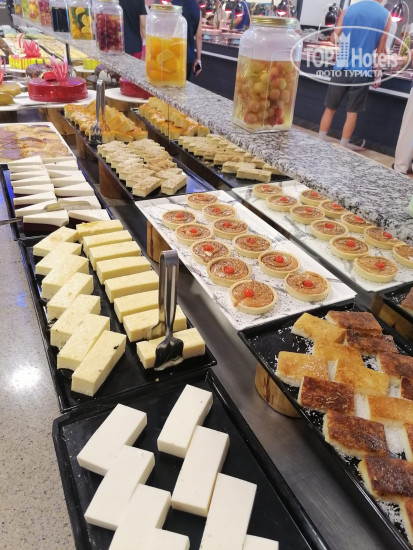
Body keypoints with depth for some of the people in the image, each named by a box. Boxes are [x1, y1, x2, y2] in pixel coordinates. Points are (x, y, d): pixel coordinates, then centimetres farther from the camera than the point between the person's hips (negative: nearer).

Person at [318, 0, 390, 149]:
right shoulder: (386, 16, 2)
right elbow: (380, 50, 2)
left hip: (342, 69, 1)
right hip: (362, 72, -1)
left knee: (330, 109, 9)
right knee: (352, 113, 7)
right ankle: (343, 146, 11)